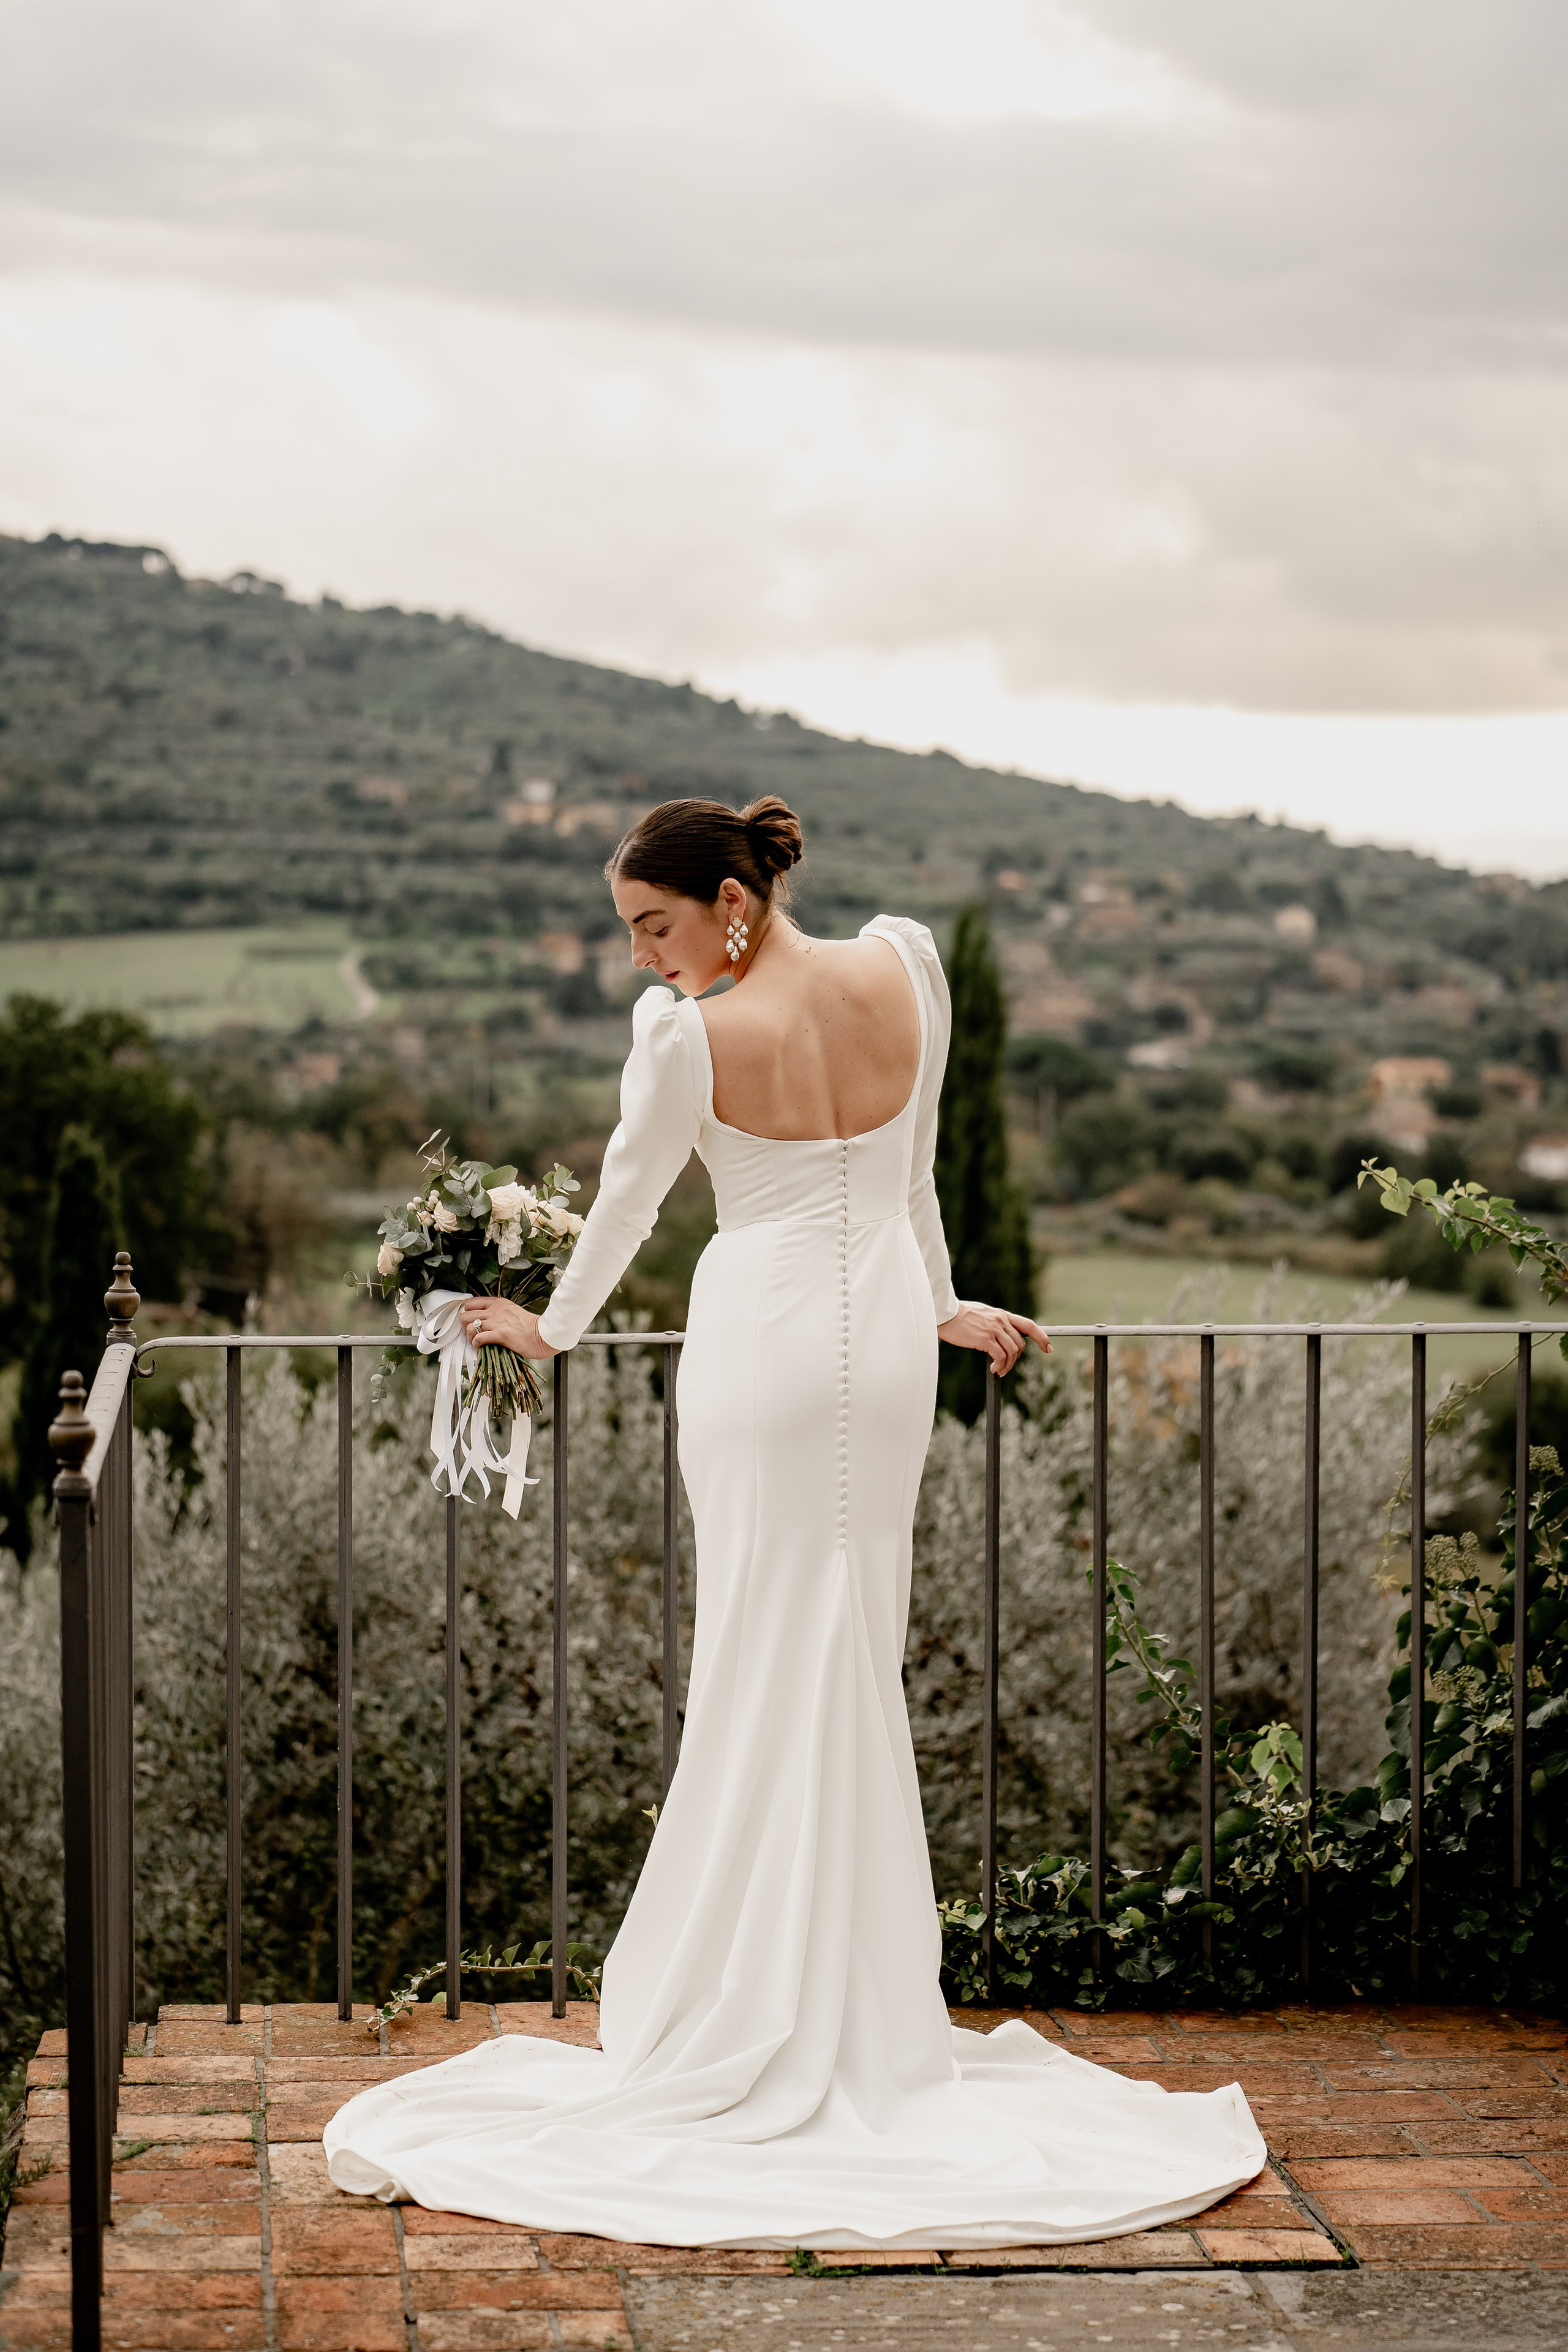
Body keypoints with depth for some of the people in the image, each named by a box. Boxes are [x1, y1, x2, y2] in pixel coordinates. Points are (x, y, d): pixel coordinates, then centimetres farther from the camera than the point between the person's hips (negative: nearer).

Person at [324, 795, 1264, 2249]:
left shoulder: (690, 1038, -14)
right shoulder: (903, 967, -1)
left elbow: (626, 1202, 1)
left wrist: (554, 1327, 19)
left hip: (763, 1346, -4)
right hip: (888, 1334, 4)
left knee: (766, 1667, 3)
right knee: (858, 1659, 11)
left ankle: (755, 2019, 10)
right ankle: (864, 2012, 18)